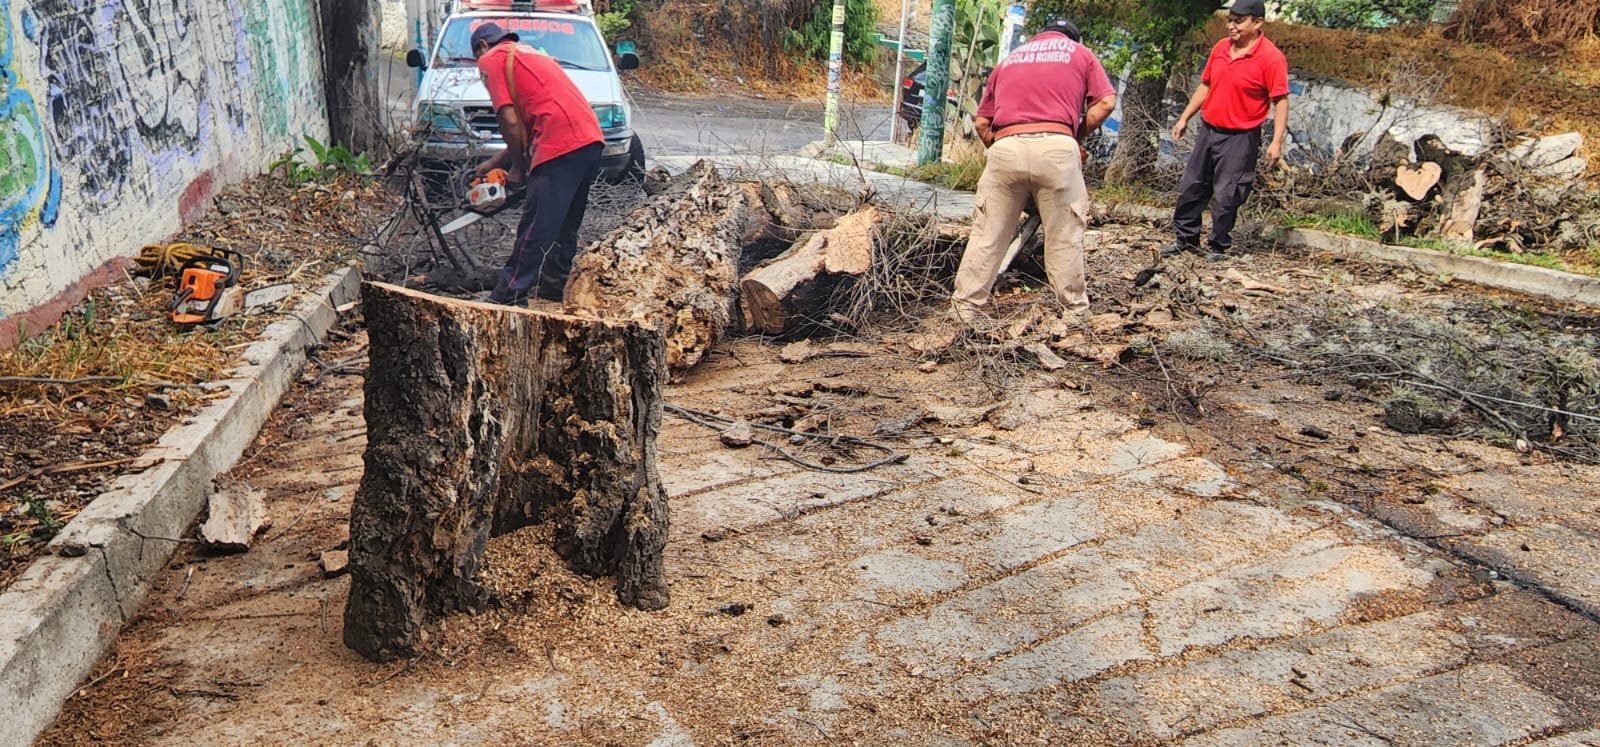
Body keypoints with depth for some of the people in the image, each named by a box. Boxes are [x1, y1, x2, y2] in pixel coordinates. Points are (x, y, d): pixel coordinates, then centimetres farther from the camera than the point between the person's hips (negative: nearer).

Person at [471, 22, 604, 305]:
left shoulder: (491, 60, 7)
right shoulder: (529, 54, 33)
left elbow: (510, 123, -3)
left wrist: (517, 168, 9)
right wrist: (494, 163, 30)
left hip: (561, 145, -9)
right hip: (590, 139, 9)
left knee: (535, 230, -5)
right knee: (564, 226, 19)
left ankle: (508, 299, 0)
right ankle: (552, 288, 29)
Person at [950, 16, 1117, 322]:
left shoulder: (1009, 60, 29)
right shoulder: (1081, 54, 23)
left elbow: (982, 123, 23)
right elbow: (1106, 102, 9)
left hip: (1006, 148, 2)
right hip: (1056, 147, -2)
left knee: (987, 235, 6)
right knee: (1065, 237, 6)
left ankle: (964, 309, 7)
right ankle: (1075, 308, 14)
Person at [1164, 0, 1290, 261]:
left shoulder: (1271, 58, -14)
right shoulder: (1220, 48, 5)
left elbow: (1280, 101, -15)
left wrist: (1277, 142, -21)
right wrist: (1184, 118, 15)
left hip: (1240, 138, -6)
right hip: (1208, 130, 7)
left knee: (1225, 197, -1)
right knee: (1191, 187, 13)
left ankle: (1218, 247, 14)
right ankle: (1186, 238, 27)